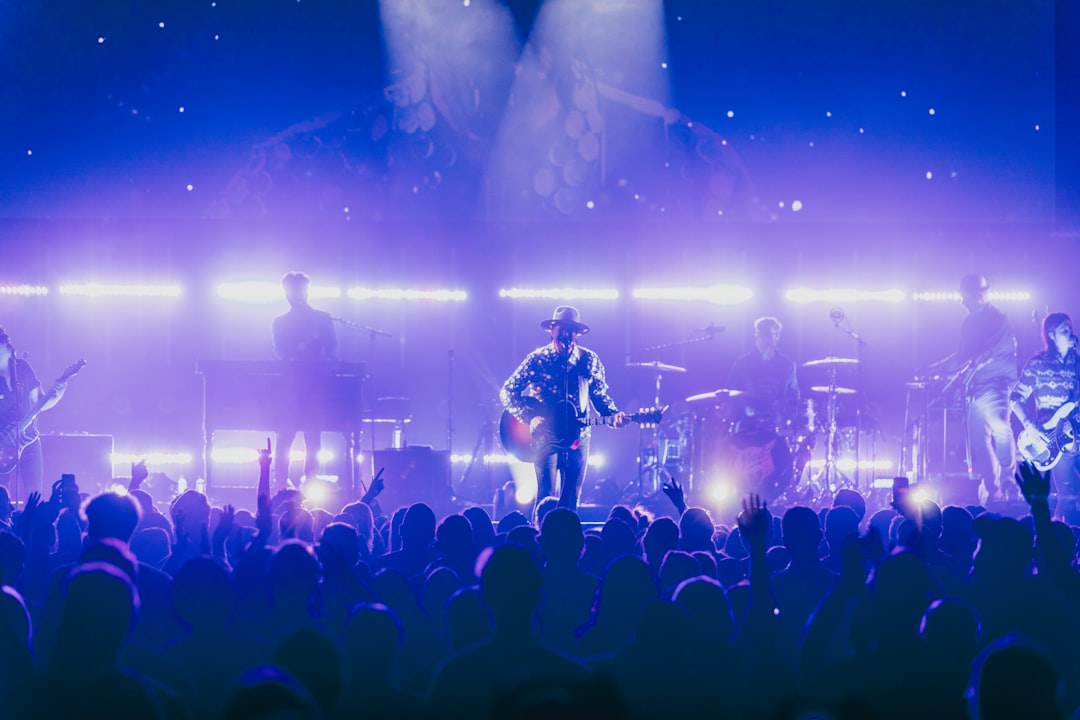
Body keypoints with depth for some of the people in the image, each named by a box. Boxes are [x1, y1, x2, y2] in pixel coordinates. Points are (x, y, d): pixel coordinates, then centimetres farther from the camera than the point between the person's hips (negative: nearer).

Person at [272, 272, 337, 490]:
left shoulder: (323, 319, 10)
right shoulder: (280, 322, 13)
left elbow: (332, 349, 2)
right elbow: (279, 352, 5)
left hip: (316, 384, 0)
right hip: (289, 384, 0)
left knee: (313, 437, -1)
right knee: (285, 436, -2)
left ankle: (310, 482, 0)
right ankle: (280, 483, -3)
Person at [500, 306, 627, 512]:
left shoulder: (589, 360, 5)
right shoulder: (537, 359, -4)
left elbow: (600, 395, 11)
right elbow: (507, 393, -4)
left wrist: (613, 415, -10)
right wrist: (530, 417, -18)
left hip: (577, 439, 3)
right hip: (546, 438, -3)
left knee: (571, 499, 6)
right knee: (546, 497, -12)